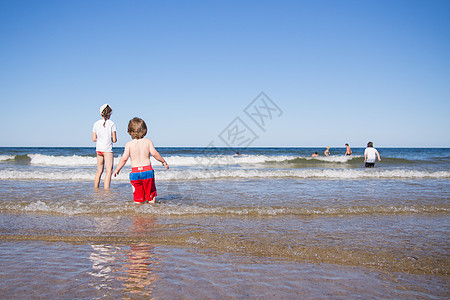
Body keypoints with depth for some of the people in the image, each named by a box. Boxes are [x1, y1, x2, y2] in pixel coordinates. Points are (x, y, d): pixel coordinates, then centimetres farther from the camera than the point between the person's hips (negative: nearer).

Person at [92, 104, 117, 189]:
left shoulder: (96, 124, 5)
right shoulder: (111, 124, -7)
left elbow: (94, 139, 5)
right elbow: (114, 140, -8)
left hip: (98, 149, 5)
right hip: (107, 149, -5)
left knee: (99, 171, 17)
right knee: (109, 171, -5)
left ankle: (96, 188, 26)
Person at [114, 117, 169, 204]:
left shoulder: (129, 144, 0)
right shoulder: (148, 142, 0)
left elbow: (124, 158, -4)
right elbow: (154, 153, -8)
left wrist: (117, 169, 8)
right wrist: (164, 162, 5)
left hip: (135, 171, 0)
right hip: (147, 170, 0)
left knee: (138, 197, 7)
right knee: (151, 193, 14)